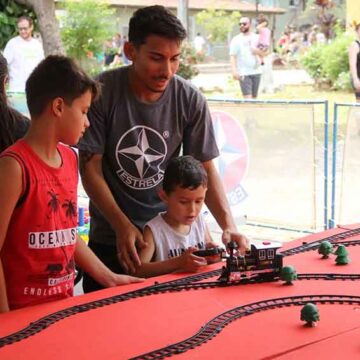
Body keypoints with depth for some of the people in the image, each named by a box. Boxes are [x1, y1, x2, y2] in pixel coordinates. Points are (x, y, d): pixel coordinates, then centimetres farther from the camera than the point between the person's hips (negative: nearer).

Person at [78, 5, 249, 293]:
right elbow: (90, 168, -11)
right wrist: (123, 226, -22)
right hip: (110, 237, -1)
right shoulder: (102, 92, -14)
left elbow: (205, 168, -4)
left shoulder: (190, 100, -9)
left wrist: (228, 224, -18)